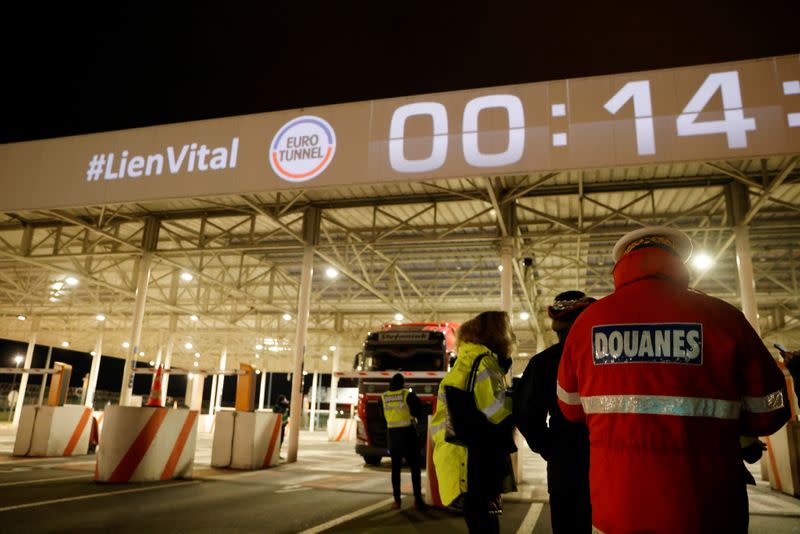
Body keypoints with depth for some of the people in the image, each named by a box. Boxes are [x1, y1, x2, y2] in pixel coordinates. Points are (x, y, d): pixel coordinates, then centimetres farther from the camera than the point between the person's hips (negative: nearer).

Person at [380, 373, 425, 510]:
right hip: (408, 433, -3)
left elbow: (382, 415, 13)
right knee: (414, 467, 5)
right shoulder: (408, 395, -7)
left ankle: (397, 500, 9)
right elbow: (420, 413, -3)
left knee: (396, 468, 9)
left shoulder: (383, 397, 2)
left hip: (392, 434, 3)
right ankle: (417, 498, 1)